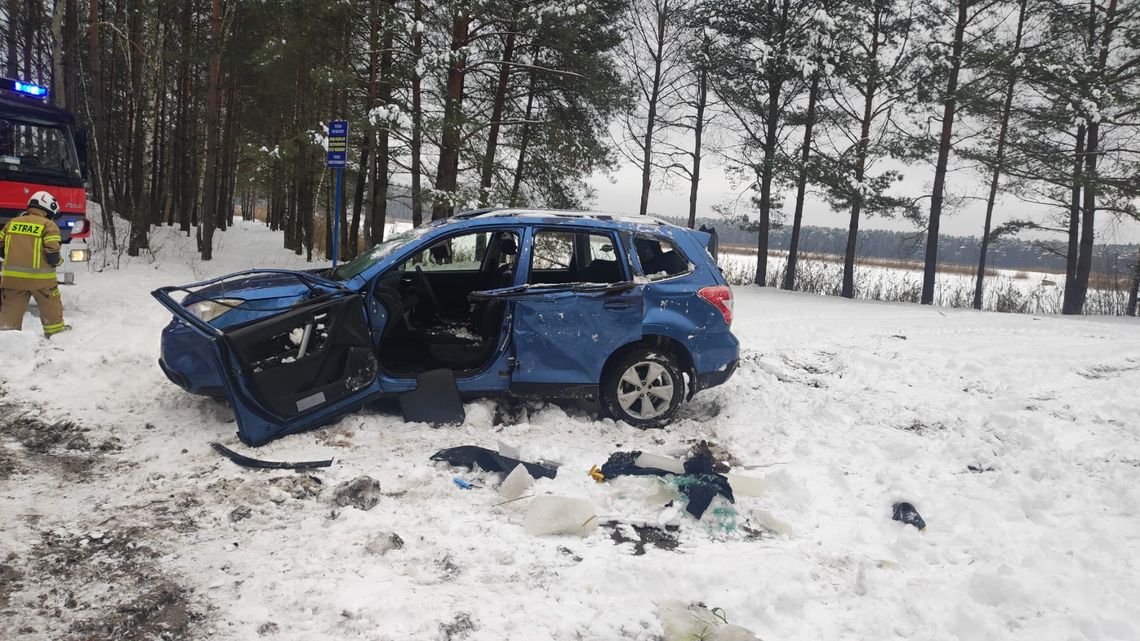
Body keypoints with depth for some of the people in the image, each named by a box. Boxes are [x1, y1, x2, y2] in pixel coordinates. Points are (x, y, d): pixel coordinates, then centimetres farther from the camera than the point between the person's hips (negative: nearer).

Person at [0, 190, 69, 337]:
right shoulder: (48, 225, -6)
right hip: (40, 277, -4)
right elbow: (52, 254, -15)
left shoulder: (12, 222, 11)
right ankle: (56, 332, 19)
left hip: (13, 276, 4)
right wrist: (58, 261, 4)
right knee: (51, 307, 11)